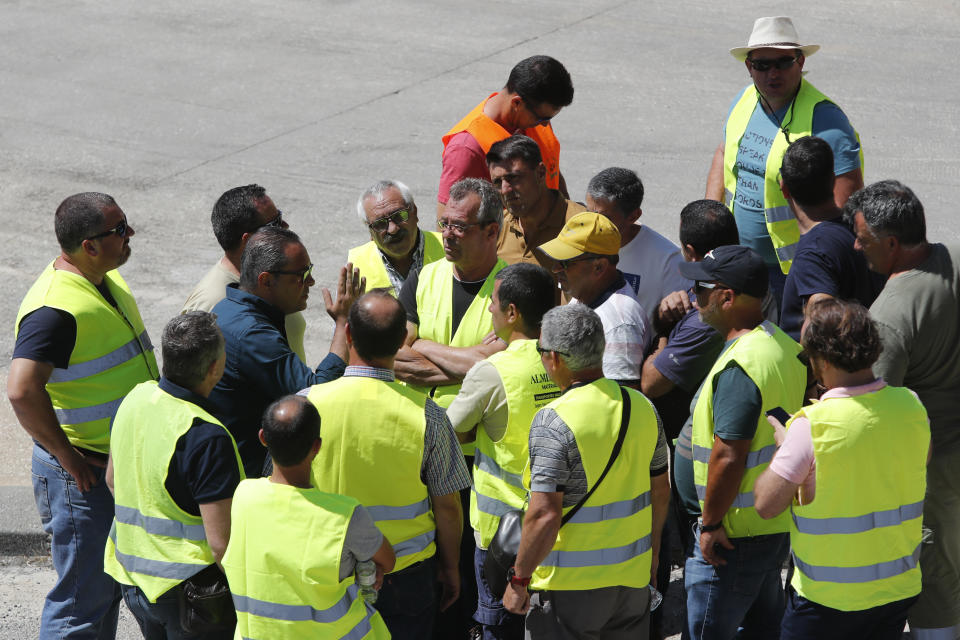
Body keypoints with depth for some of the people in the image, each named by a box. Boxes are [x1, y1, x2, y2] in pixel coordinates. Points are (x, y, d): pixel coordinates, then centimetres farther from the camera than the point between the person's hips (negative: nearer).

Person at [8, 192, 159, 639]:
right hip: (84, 472, -10)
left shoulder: (106, 279, 6)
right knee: (83, 596, -1)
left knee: (111, 584, 21)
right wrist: (68, 457, -26)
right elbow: (23, 391, -37)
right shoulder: (56, 307, -27)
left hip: (123, 462, 10)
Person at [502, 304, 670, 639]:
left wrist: (519, 579, -12)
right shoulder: (642, 407, 2)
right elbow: (660, 494, 12)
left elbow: (544, 515, -23)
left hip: (571, 585, -6)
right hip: (634, 579, 6)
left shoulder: (554, 421, -19)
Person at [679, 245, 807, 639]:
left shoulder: (738, 366, -24)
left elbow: (729, 457, -26)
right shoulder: (785, 345, 6)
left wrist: (710, 523, -16)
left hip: (737, 534, -9)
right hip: (782, 524, 9)